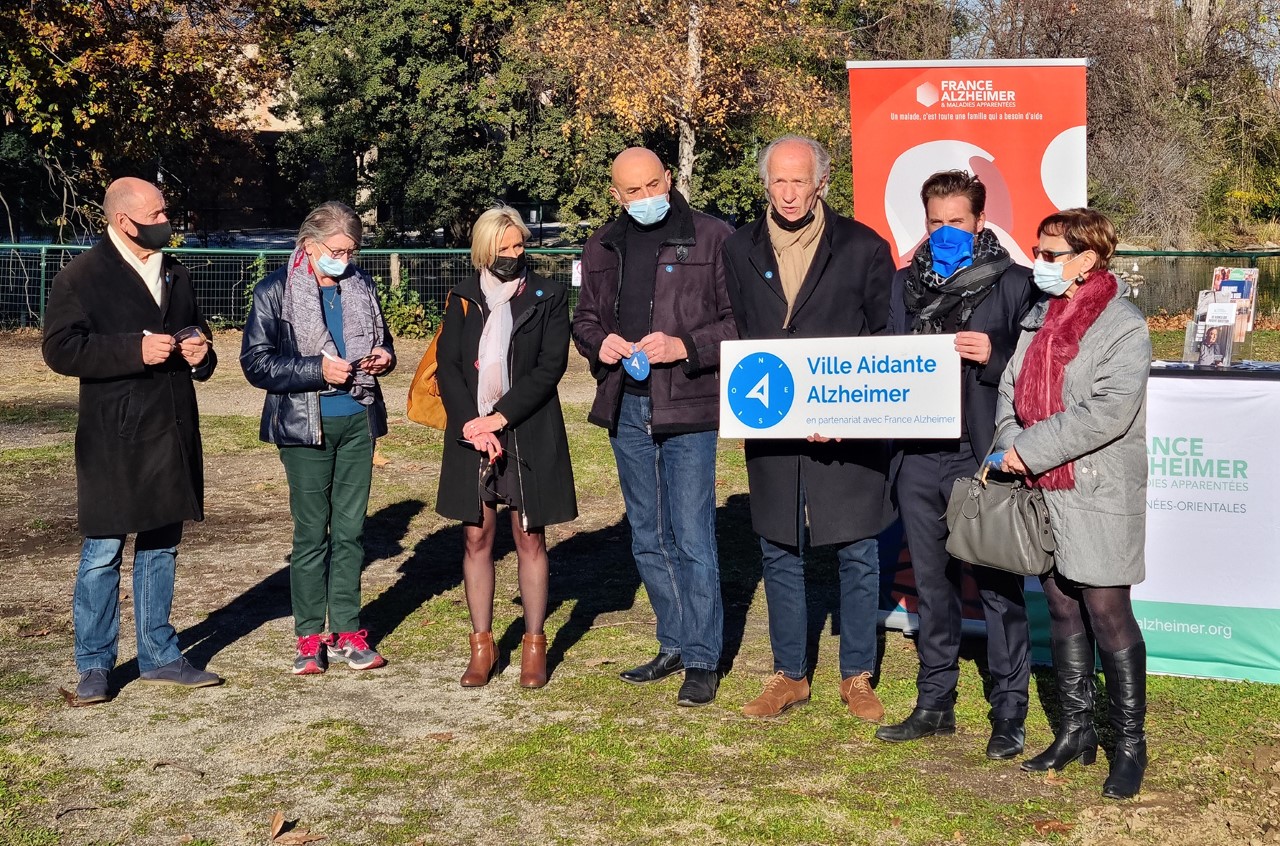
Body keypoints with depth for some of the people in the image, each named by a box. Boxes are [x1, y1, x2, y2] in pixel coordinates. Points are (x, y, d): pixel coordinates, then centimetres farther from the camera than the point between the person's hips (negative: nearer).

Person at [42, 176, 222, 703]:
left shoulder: (175, 274, 15)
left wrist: (201, 354, 3)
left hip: (172, 434, 6)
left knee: (160, 548, 13)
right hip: (113, 439, -6)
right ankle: (93, 665, 10)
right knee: (102, 552, -1)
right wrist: (136, 349, -22)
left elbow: (195, 335, 27)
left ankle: (159, 656, 22)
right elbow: (61, 349, -15)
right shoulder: (81, 278, -6)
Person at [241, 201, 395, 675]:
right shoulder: (275, 292, -5)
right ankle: (309, 638, 11)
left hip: (358, 421, 4)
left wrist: (382, 356, -2)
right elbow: (255, 362, -9)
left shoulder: (363, 287, 7)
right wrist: (318, 369, -18)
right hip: (306, 424, -4)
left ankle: (347, 632, 15)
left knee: (351, 529, 7)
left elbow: (381, 339, 21)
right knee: (311, 531, 2)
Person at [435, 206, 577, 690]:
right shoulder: (463, 299, 7)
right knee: (476, 537, 5)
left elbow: (550, 367, -8)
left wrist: (499, 418, -14)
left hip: (529, 435, -2)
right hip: (470, 433, 2)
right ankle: (481, 646, 15)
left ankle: (534, 645, 12)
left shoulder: (546, 298, 0)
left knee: (529, 538, 3)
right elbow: (447, 366, 2)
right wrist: (471, 425, -11)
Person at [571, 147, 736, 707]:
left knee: (691, 539, -4)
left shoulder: (711, 238, -5)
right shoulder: (603, 247, 11)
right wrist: (598, 342, -2)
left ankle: (702, 659, 7)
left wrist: (684, 346, -20)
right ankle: (673, 646, 28)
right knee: (648, 540, 14)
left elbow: (740, 320, -7)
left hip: (687, 409, -6)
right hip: (626, 408, 6)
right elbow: (584, 318, 20)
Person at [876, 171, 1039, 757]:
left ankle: (1009, 712, 11)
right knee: (931, 582, 13)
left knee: (996, 583, 0)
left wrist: (994, 356, -21)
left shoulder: (1012, 283, -1)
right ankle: (934, 704, 25)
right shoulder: (905, 284, 12)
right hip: (917, 455, 5)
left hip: (981, 455, -5)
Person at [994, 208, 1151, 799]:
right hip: (1042, 491, 7)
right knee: (1062, 608, 13)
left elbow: (1107, 413, -22)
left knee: (1107, 613, -3)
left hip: (1097, 495, -7)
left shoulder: (1123, 328, -11)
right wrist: (1012, 445, -7)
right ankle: (1075, 730, 25)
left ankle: (1129, 743, 10)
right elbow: (1011, 388, 11)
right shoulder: (1039, 317, 12)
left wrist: (1031, 451, -19)